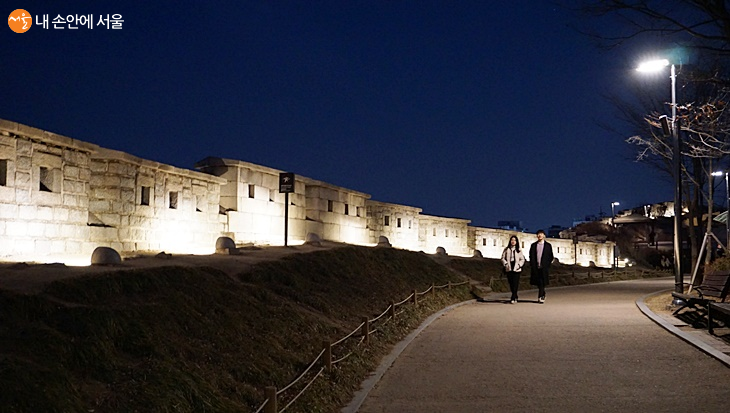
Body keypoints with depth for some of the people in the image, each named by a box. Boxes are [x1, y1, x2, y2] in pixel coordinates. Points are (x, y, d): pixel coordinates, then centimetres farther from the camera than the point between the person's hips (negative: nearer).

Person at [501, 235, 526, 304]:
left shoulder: (519, 250, 7)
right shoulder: (506, 249, 8)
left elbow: (522, 259, 8)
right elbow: (503, 258, 8)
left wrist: (519, 265, -7)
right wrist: (506, 264, -6)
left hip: (516, 269, -1)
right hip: (509, 269, 1)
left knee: (515, 284, -10)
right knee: (511, 284, 4)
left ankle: (513, 298, -12)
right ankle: (515, 297, 17)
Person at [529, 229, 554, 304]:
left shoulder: (548, 245, 6)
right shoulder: (533, 245, 11)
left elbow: (551, 256, 6)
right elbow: (531, 256, 11)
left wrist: (547, 265, -4)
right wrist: (532, 265, 1)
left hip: (544, 267, -2)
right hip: (535, 267, 2)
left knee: (542, 282, -8)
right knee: (538, 283, 5)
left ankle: (540, 297, -8)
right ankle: (542, 295, 23)